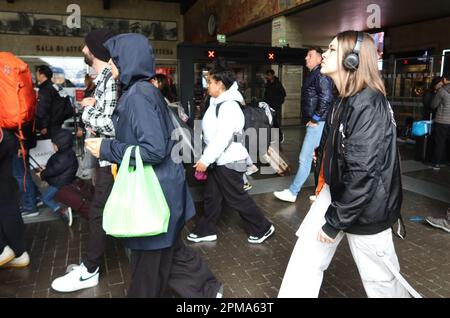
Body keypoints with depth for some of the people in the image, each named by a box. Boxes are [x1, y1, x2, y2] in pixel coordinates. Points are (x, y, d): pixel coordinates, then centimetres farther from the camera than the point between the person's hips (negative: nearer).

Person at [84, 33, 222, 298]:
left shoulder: (138, 95, -19)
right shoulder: (143, 91, 10)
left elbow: (155, 149, -25)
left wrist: (107, 149, -17)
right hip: (154, 185, 9)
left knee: (150, 255, 12)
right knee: (168, 248, 21)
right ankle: (206, 288, 34)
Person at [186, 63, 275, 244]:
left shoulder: (229, 106, -21)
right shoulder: (217, 103, 10)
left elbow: (223, 138, -28)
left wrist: (205, 160, -26)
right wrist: (207, 159, 19)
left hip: (229, 161, -9)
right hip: (218, 160, 10)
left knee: (236, 198, 2)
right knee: (212, 196, 15)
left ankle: (263, 228, 18)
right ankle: (206, 230, 29)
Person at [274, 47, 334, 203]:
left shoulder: (320, 74, -11)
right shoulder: (314, 74, 19)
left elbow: (326, 98, -23)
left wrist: (315, 118, -17)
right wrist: (312, 119, 15)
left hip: (317, 123, -10)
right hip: (314, 122, 10)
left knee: (305, 158, -6)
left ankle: (292, 192, 0)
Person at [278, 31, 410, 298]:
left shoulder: (369, 105, -23)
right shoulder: (346, 99, 8)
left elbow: (363, 173, -25)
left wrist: (335, 221, -18)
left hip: (364, 207, -8)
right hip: (336, 191, 8)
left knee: (379, 276, 12)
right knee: (307, 256, 9)